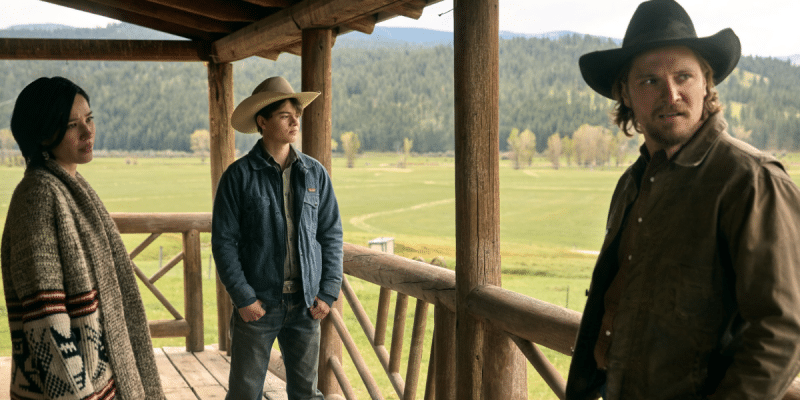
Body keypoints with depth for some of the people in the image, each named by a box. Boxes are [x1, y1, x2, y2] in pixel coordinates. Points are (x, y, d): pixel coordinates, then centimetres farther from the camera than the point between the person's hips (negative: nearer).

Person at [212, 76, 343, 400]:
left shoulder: (315, 173, 4)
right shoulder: (239, 176, -5)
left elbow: (331, 234, 7)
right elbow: (224, 241, -5)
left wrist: (328, 292, 0)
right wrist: (243, 298, -11)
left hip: (305, 304, 3)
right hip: (257, 304, -2)